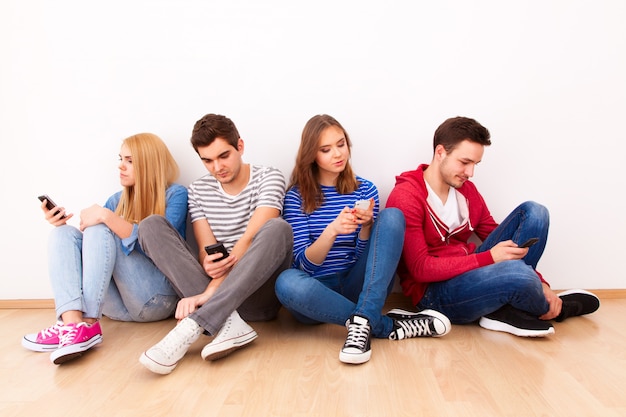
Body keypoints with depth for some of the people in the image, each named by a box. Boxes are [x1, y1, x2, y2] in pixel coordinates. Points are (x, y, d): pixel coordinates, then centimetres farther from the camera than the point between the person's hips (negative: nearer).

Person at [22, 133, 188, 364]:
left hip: (157, 299, -6)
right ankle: (73, 322, -32)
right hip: (118, 305, 6)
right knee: (63, 233, -10)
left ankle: (87, 324, -33)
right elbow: (91, 249, 15)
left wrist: (107, 217, -23)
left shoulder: (175, 195, -1)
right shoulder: (117, 200, 16)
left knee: (100, 230, -21)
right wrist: (62, 224, -2)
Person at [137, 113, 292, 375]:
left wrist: (208, 292, -25)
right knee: (151, 226, -11)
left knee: (277, 228, -31)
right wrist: (209, 265, -26)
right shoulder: (198, 191, 10)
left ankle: (193, 327, -36)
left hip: (257, 293, -3)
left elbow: (250, 239, -15)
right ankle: (227, 323, -29)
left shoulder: (268, 178, -2)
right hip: (210, 287, 4)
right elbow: (207, 250, 0)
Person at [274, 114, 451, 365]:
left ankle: (362, 321, -32)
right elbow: (306, 264, -9)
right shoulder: (297, 196, -1)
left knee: (392, 216, -19)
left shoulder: (365, 190, 4)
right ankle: (388, 326, -24)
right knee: (287, 282, -37)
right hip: (319, 291, -1)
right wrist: (331, 231, -28)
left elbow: (365, 256, 2)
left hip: (358, 287, 2)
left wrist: (365, 227, -20)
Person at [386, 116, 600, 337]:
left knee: (533, 212, -3)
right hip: (435, 291, -8)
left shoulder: (467, 190, 10)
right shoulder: (405, 196, -13)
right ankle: (551, 309, 3)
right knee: (516, 270, -35)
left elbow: (495, 238, 12)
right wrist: (489, 258, -24)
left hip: (472, 272, 8)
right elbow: (420, 268, -20)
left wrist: (540, 284, -1)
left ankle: (505, 309, -13)